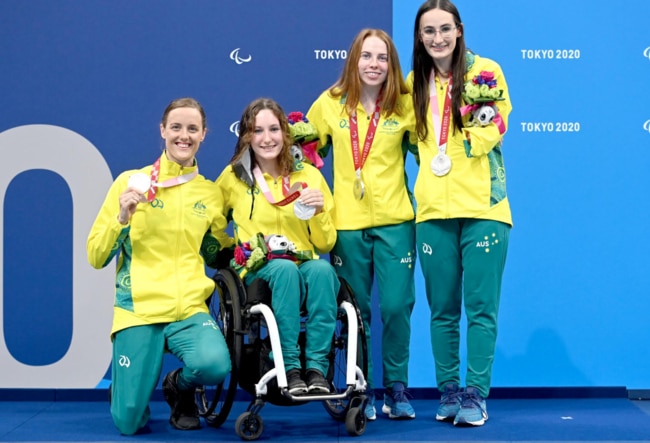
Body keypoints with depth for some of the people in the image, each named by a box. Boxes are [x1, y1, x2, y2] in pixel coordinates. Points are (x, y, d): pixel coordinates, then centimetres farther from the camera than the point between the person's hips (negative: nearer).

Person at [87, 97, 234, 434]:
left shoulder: (209, 192, 9)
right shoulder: (131, 181, 1)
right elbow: (96, 257, 0)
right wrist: (122, 218, -16)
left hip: (190, 308, 2)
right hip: (138, 307, -2)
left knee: (214, 364, -32)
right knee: (130, 423, -10)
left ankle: (179, 387, 6)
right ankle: (123, 387, 29)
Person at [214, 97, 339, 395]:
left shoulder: (309, 175, 10)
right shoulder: (233, 176, 8)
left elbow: (326, 244, 11)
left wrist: (318, 211, -8)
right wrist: (237, 246, 5)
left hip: (307, 266, 1)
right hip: (258, 273, -1)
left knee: (321, 269, -35)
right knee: (285, 269, -36)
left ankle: (316, 367, -32)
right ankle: (290, 368, -33)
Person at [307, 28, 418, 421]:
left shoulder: (405, 104, -1)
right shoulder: (330, 103, 1)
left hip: (395, 220, -1)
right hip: (347, 222, 1)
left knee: (396, 306, -2)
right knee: (356, 311, 6)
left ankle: (397, 388, 14)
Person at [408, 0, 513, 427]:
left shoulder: (485, 72, -1)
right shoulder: (415, 84, 10)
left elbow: (493, 131, -3)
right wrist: (431, 161, 7)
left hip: (482, 206, -3)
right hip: (433, 210, 4)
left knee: (480, 306, -1)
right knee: (443, 309, 8)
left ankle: (476, 393, 7)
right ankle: (449, 391, 19)